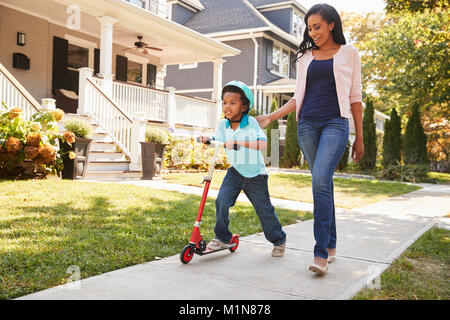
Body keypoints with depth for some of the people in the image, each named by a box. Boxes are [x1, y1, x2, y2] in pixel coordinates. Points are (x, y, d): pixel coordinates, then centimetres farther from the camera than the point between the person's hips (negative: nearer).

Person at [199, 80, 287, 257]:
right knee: (222, 200, -15)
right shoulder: (223, 124, -5)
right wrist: (207, 139, -14)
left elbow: (263, 144, -33)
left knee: (264, 209, 5)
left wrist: (237, 142, -41)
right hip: (235, 171, 4)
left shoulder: (251, 122, -19)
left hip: (255, 174, -4)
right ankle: (222, 237, 5)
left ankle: (278, 240, 28)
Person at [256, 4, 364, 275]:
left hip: (335, 123, -4)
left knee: (321, 180, -21)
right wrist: (270, 117, 4)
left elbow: (355, 97, 7)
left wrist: (359, 137, 5)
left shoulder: (349, 54, 8)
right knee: (322, 184, 5)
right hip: (307, 124, 4)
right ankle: (331, 246, 15)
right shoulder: (305, 57, 16)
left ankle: (321, 253, -17)